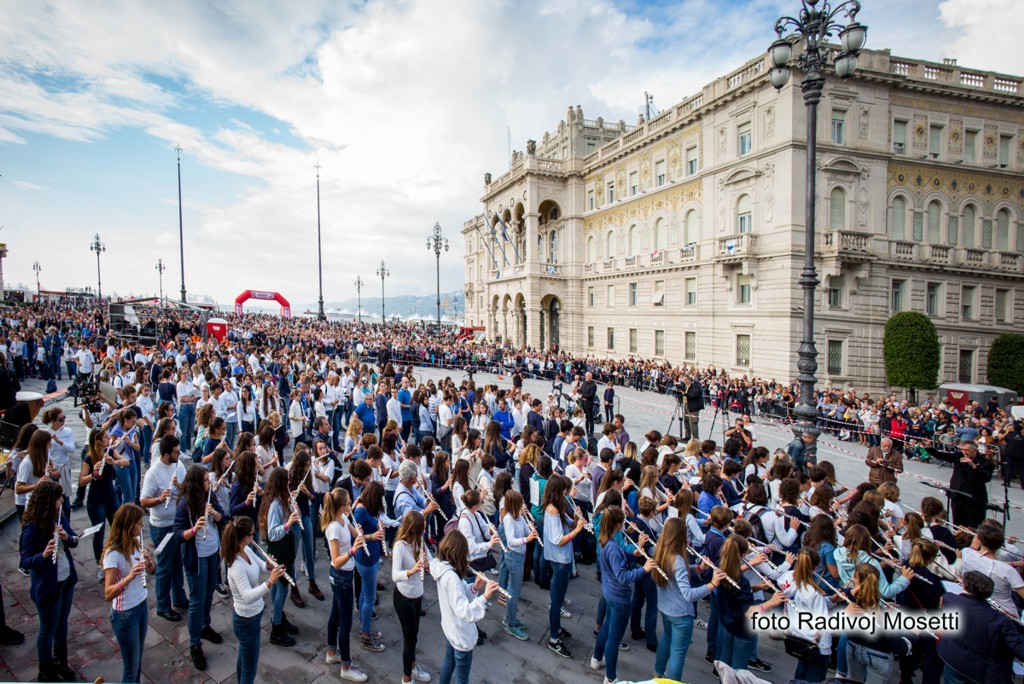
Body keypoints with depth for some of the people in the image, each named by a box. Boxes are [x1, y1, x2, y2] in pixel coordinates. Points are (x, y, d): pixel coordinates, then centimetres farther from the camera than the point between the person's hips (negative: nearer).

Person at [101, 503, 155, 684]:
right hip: (124, 614, -6)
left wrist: (148, 561, -16)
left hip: (142, 606, 6)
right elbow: (108, 594, -27)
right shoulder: (113, 553, -24)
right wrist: (129, 577, -42)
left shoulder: (136, 543, -4)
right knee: (131, 667, 9)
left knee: (138, 660, 19)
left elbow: (153, 570, 5)